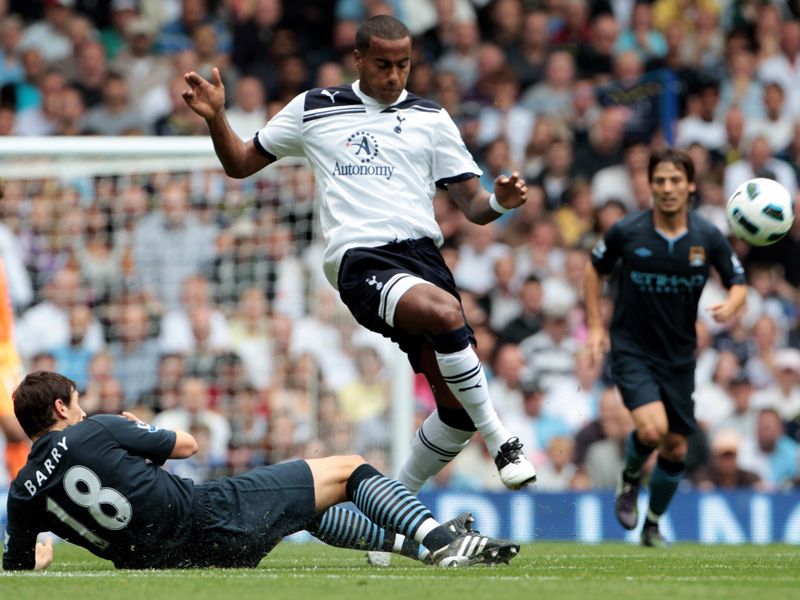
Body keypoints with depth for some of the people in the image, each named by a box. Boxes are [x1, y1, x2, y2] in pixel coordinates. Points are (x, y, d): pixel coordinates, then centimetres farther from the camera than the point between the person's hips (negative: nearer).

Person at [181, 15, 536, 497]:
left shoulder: (431, 119, 16)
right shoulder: (313, 110, 13)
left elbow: (472, 205, 14)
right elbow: (241, 164, 22)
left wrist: (499, 202, -9)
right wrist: (216, 118, 4)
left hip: (422, 251, 4)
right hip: (361, 259, -4)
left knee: (458, 406, -4)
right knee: (445, 311, -35)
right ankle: (501, 440, -24)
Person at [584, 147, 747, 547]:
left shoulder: (708, 238, -7)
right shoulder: (626, 232, -11)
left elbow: (738, 282, 5)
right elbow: (594, 269, 6)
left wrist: (730, 305, -19)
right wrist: (595, 327, 0)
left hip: (679, 356, 3)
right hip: (632, 350, -3)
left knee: (675, 447, 7)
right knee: (652, 428, -25)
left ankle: (653, 524, 30)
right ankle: (630, 480, 9)